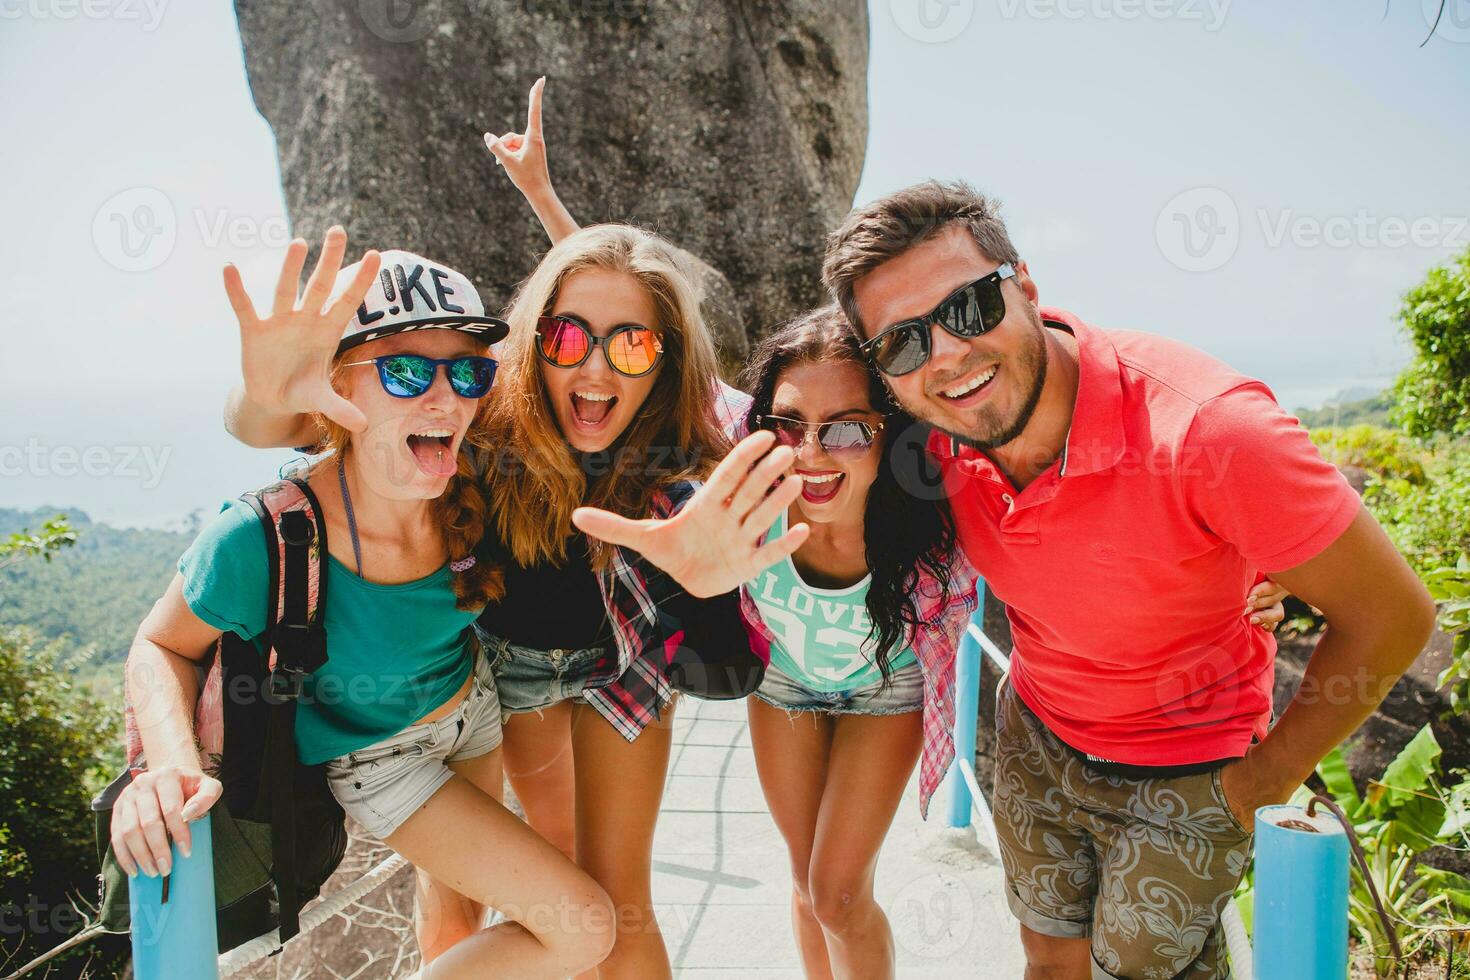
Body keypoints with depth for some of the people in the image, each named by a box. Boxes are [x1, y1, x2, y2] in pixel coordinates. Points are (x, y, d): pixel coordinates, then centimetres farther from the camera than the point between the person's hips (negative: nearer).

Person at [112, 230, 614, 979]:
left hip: (471, 706, 5)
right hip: (378, 757, -5)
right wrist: (174, 764, -32)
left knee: (461, 903, 27)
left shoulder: (466, 483, -24)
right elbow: (161, 646, -16)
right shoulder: (261, 538, -35)